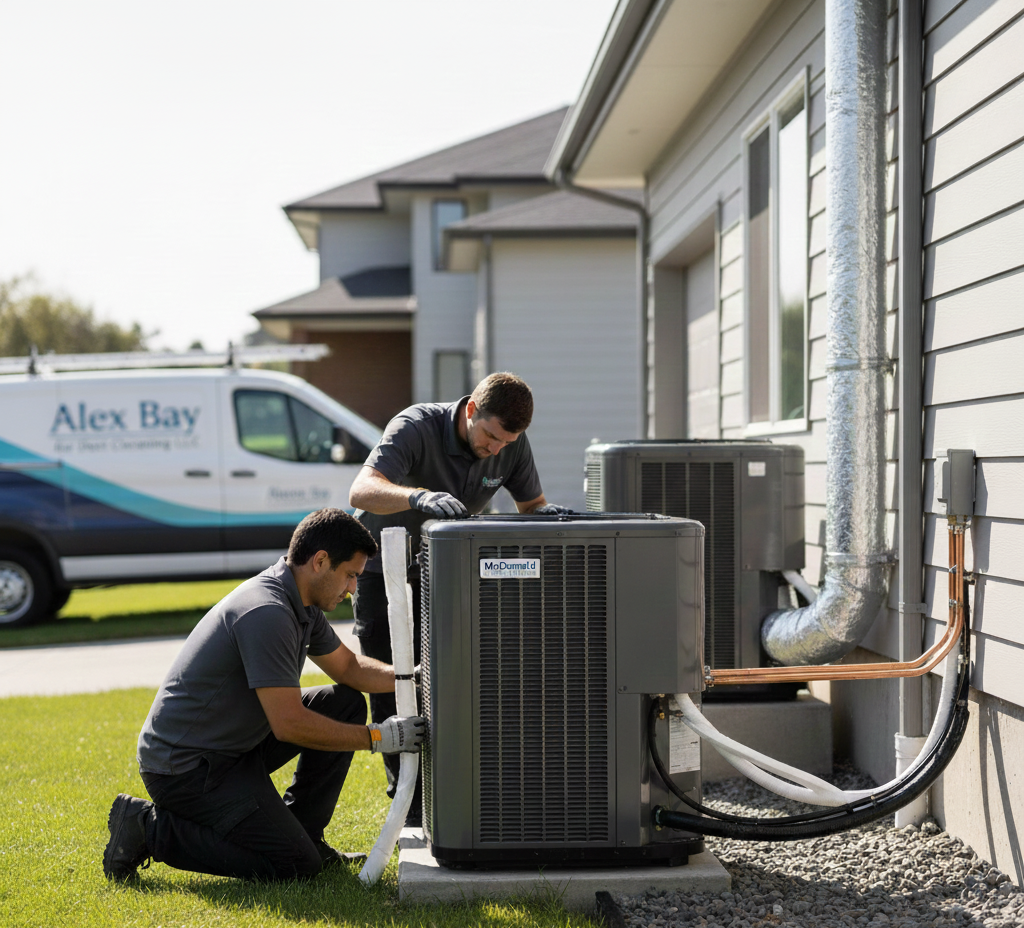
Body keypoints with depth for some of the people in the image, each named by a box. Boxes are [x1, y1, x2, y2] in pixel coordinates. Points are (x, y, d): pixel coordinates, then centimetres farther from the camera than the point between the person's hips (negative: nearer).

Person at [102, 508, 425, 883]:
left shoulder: (302, 605, 6)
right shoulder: (266, 613, -26)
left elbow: (348, 667, 20)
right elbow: (289, 723, -26)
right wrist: (377, 738, -18)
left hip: (233, 744, 10)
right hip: (184, 765, -10)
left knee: (345, 703, 8)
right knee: (296, 866, -14)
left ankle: (301, 833, 13)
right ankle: (150, 829, -5)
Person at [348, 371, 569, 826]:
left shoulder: (512, 444, -14)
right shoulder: (416, 427, -31)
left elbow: (530, 503, -1)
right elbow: (361, 491, -45)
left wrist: (545, 512, -26)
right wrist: (420, 496, -64)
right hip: (382, 567, -4)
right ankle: (410, 804, 4)